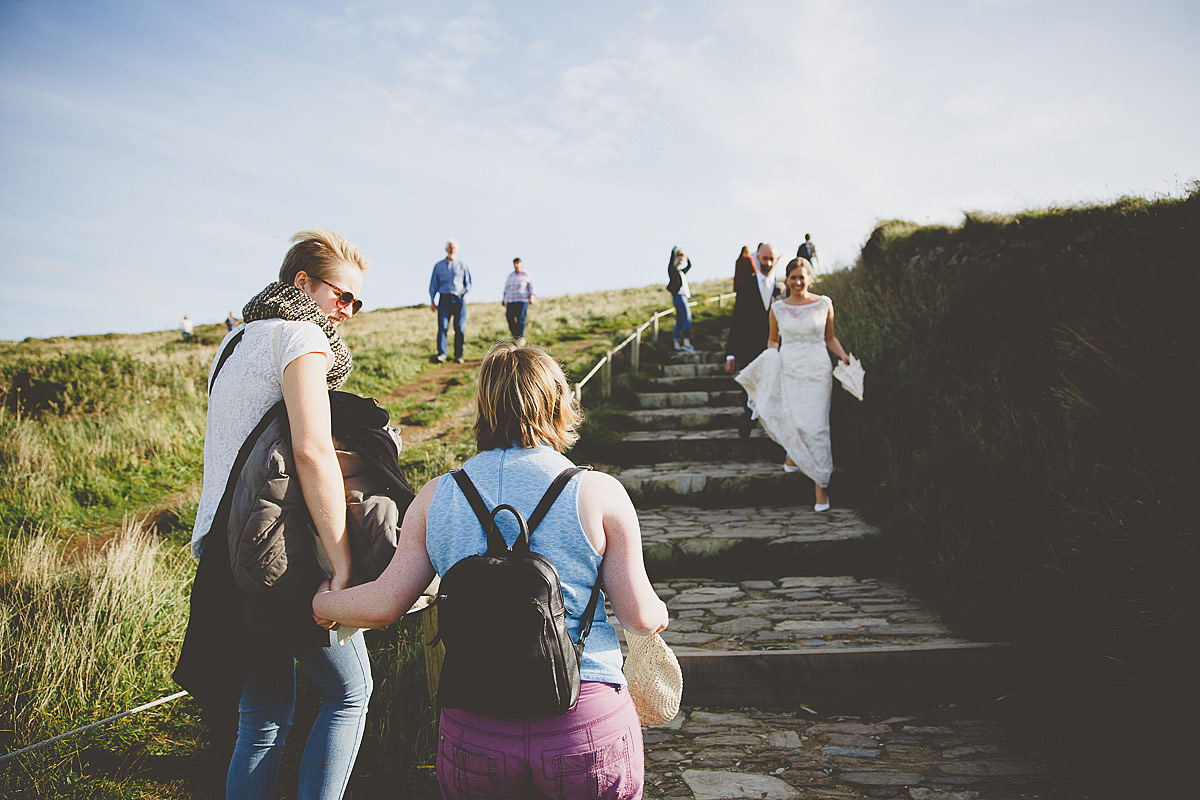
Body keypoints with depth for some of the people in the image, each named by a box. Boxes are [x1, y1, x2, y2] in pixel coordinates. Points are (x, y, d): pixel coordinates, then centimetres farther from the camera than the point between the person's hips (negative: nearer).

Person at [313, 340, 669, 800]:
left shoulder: (436, 497, 0)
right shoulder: (599, 494, -6)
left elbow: (385, 604, 2)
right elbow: (640, 617, -3)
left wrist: (318, 603, 22)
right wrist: (660, 615, 21)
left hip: (472, 736, 2)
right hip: (589, 733, -1)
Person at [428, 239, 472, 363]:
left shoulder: (462, 265, 11)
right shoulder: (438, 266, 13)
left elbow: (468, 283, 15)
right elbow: (433, 284, 14)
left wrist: (464, 294, -2)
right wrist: (432, 301, 4)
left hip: (459, 300, 0)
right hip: (444, 299, 0)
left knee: (460, 328, -3)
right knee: (442, 326, -11)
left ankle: (458, 355, 2)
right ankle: (441, 354, -15)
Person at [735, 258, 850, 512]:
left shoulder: (824, 304, 4)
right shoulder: (778, 308, 6)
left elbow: (830, 338, 13)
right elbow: (773, 339, 17)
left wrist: (843, 356, -3)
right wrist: (772, 360, -1)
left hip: (817, 370, -1)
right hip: (788, 371, 1)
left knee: (816, 427, -8)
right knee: (791, 422, -4)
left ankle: (821, 488, -2)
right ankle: (793, 454, 34)